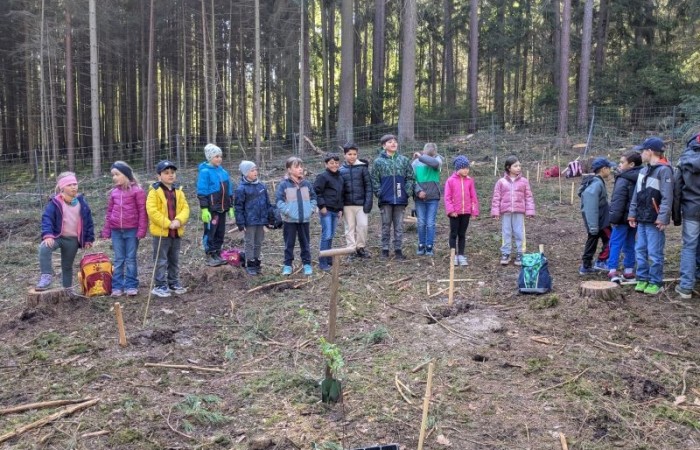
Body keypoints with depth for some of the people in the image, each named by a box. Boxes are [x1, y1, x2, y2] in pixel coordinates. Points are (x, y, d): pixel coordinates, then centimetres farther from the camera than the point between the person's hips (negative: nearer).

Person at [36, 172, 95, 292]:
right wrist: (47, 235, -30)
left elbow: (89, 222, 7)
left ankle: (68, 289, 30)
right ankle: (46, 276, -29)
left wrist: (89, 239, 6)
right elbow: (47, 219, -15)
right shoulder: (55, 203, -9)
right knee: (44, 248, -34)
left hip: (73, 240, 3)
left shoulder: (81, 202, 1)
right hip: (57, 236, -2)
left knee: (67, 265, 14)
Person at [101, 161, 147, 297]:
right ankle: (117, 286, 12)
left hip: (132, 230, -4)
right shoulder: (113, 192, 9)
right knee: (118, 260, 8)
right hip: (116, 231, 4)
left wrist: (141, 230, -11)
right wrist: (106, 231, 10)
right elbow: (109, 212, 14)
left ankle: (131, 286, 10)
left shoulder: (137, 190, -5)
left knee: (131, 259, 4)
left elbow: (142, 211, -6)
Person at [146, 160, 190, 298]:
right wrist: (167, 223, -20)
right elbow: (152, 211, -17)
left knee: (174, 260, 16)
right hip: (161, 231, -5)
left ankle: (173, 282, 29)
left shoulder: (178, 191, 7)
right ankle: (160, 285, 9)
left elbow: (185, 208, 2)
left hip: (176, 231, 6)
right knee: (161, 260, 1)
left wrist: (178, 220, -17)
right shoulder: (155, 191, -10)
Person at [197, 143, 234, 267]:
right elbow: (201, 192, -12)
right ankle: (210, 257, 8)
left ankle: (217, 255, 21)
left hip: (222, 209, 7)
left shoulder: (223, 171, 11)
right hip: (211, 209, -7)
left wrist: (230, 207, 14)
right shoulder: (205, 172, -9)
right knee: (210, 233, 0)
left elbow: (229, 191, 16)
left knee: (220, 233, 12)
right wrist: (204, 209, -18)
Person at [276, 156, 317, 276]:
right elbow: (279, 200, -9)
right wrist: (287, 211, -16)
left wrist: (311, 210, -1)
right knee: (289, 243, 7)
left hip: (304, 219, 3)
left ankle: (307, 264, 21)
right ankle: (287, 265, 17)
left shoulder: (306, 184, 3)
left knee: (305, 242, 12)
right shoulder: (284, 184, -8)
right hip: (289, 220, -3)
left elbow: (313, 198, 11)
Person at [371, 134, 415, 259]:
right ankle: (385, 249, 15)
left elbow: (410, 177, 7)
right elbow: (374, 179, 1)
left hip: (400, 198, 2)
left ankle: (398, 249, 14)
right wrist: (379, 193, -6)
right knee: (386, 225, 7)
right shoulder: (378, 162, -1)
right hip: (386, 199, -1)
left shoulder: (404, 160, 5)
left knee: (399, 225, 6)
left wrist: (408, 192, -2)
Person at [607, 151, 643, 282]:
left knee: (615, 243, -5)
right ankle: (629, 271, 17)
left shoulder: (623, 180, -15)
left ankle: (612, 271, -12)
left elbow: (618, 201, -20)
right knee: (630, 245, 13)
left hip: (624, 218, -8)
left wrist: (614, 218, -17)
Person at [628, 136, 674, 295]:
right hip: (642, 219, 8)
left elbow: (667, 197, -16)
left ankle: (656, 282, 8)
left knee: (654, 253, -2)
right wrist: (632, 213, 13)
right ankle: (642, 279, 20)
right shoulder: (643, 171, 15)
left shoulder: (664, 170, -11)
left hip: (655, 221, -8)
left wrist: (663, 218, -20)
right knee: (640, 250, 11)